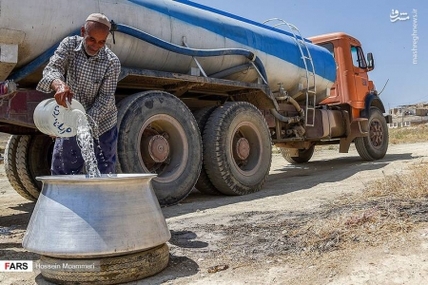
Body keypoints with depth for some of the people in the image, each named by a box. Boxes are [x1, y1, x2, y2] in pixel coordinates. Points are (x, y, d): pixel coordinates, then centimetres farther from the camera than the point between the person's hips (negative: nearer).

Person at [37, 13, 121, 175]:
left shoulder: (112, 62, -16)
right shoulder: (69, 45, -9)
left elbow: (105, 98, -17)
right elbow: (52, 68, -23)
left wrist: (87, 122, -31)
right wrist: (59, 84, -47)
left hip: (101, 125, -2)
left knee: (105, 174, 4)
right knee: (60, 172, 9)